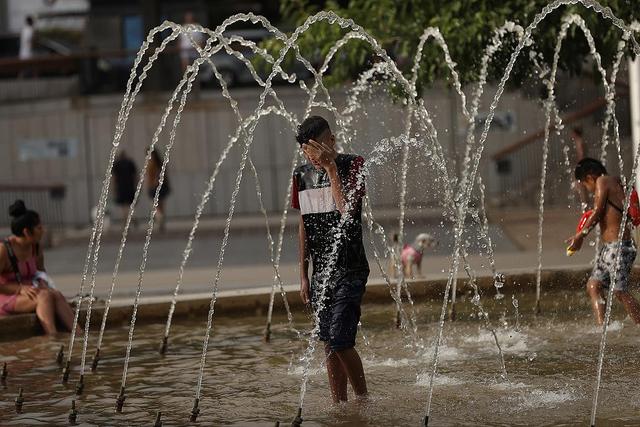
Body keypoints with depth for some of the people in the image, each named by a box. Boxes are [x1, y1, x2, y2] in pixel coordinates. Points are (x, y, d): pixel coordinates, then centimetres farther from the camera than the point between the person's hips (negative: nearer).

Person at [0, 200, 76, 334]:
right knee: (45, 296, -32)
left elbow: (40, 272, 22)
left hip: (27, 293, 7)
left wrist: (42, 283, -1)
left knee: (56, 295, -23)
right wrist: (20, 289, -26)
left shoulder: (36, 248, 5)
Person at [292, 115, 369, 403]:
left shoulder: (352, 166, -7)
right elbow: (304, 226, 14)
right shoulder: (302, 175, 8)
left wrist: (331, 167, -20)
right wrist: (304, 276, 12)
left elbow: (348, 209, -23)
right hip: (321, 272, 6)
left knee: (340, 340, -14)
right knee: (329, 345, 8)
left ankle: (363, 400, 2)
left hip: (349, 271, -6)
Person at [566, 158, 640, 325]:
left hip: (618, 247, -10)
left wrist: (579, 236, -5)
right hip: (608, 247, 10)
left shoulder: (603, 182, -9)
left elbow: (597, 214, -12)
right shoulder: (616, 182, 15)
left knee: (620, 292, -7)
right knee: (593, 286, 9)